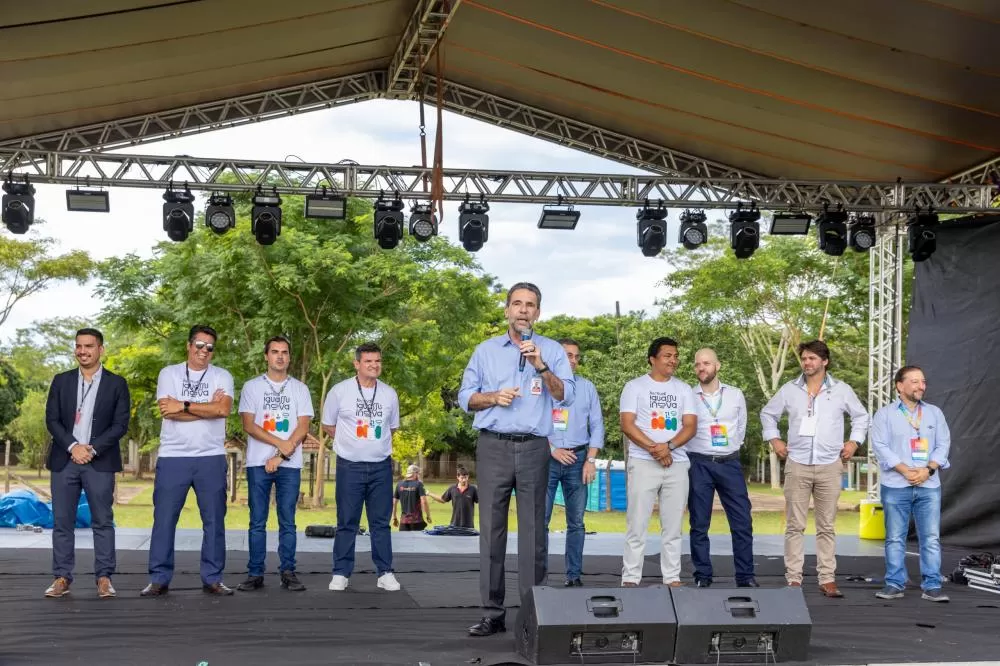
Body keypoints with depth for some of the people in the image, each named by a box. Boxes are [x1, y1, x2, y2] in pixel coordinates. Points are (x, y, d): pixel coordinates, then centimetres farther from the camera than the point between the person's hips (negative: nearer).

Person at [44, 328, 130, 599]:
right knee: (62, 521, 3)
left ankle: (104, 578, 5)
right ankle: (62, 578, 9)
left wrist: (92, 449, -12)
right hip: (65, 460, 2)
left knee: (103, 522, 0)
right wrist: (73, 447, -11)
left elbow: (120, 424, -2)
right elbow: (51, 420, 4)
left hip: (100, 462, -2)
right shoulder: (61, 381, 10)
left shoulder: (116, 383, 3)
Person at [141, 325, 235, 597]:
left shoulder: (222, 376, 7)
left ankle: (212, 579, 12)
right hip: (173, 457, -1)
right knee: (164, 519, 1)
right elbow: (168, 411, -9)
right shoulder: (169, 373, 6)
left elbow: (224, 409, -12)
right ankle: (159, 579, 8)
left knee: (214, 520, 4)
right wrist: (207, 408, -8)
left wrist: (183, 405, -11)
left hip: (211, 457, 1)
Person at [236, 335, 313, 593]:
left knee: (287, 521, 2)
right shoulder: (252, 387, 6)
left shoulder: (300, 389, 8)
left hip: (290, 465, 1)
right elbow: (248, 425, -2)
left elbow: (303, 427, 1)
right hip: (258, 463, 0)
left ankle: (288, 573, 7)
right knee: (257, 522, 2)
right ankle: (255, 574, 6)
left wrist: (280, 456, -9)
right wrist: (280, 443, -12)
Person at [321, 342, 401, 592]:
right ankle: (341, 573, 8)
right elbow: (328, 426, 7)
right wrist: (351, 443, 7)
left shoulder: (389, 394, 6)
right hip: (350, 466, -2)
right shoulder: (339, 391, -3)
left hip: (381, 466, 2)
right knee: (347, 523, 1)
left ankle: (385, 572, 11)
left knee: (381, 522, 6)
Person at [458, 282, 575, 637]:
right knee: (491, 528, 0)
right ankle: (492, 613, 4)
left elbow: (566, 395, -4)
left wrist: (540, 366, -15)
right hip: (493, 447, 1)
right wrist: (494, 397, -6)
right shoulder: (486, 350, 12)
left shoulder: (552, 350, 7)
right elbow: (465, 397, 11)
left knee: (533, 530, 0)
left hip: (534, 448, -1)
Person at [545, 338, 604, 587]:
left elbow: (596, 425, 10)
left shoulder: (587, 386, 12)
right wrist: (552, 450, -9)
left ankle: (574, 576, 8)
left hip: (578, 459, 3)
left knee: (576, 521, 4)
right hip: (547, 458, -3)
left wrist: (591, 460, 0)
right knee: (540, 519, -5)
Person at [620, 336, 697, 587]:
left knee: (673, 526, 5)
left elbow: (690, 426, 4)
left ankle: (672, 578, 10)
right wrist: (654, 449, -14)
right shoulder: (635, 386, 4)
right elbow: (627, 425, -6)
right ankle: (630, 579, 0)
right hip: (643, 463, -3)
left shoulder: (683, 389, 13)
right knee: (637, 524, -4)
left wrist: (668, 446, -14)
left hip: (677, 464, 3)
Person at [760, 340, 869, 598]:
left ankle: (827, 579, 9)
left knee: (826, 526, 4)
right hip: (797, 465, 0)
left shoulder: (842, 390, 4)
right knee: (794, 525, 0)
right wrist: (774, 439, 8)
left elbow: (861, 416, 17)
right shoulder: (789, 390, 5)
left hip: (830, 466, 0)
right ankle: (793, 579, 4)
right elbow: (768, 413, 18)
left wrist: (854, 441, 6)